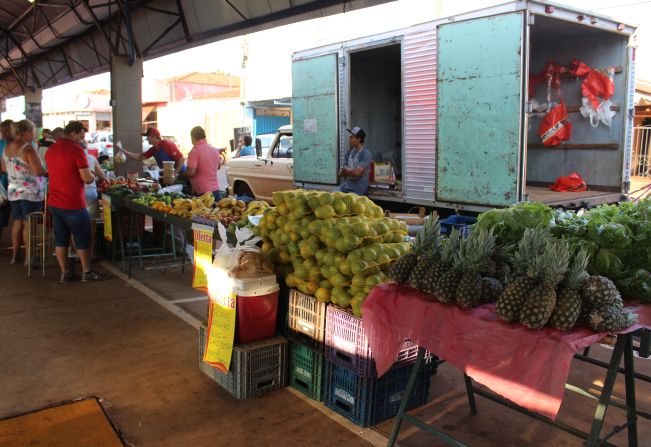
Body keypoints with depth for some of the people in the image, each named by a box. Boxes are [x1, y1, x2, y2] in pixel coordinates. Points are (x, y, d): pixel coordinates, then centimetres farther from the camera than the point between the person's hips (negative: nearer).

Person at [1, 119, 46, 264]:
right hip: (30, 192, -7)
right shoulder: (28, 148, -17)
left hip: (13, 191, 7)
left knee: (17, 223, 15)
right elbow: (40, 171, -22)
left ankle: (15, 255, 22)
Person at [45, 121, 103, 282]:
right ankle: (87, 272, 16)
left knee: (60, 239, 12)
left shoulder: (51, 149, 8)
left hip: (54, 203, 7)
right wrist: (93, 176, 3)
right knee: (82, 239, 7)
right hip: (73, 204, -7)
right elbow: (87, 178, -18)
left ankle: (64, 273, 18)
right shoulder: (76, 149, -15)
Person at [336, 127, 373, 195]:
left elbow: (356, 173, -19)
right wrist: (350, 172, -8)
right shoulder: (350, 152, 13)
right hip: (345, 186, 7)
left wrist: (345, 170, 0)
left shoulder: (366, 154, -10)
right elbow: (341, 173, 13)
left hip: (358, 189, -7)